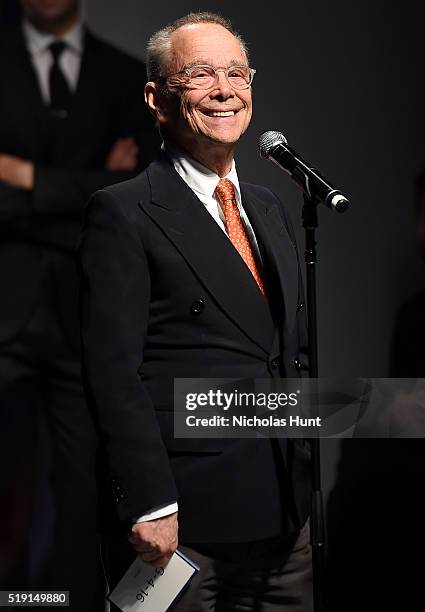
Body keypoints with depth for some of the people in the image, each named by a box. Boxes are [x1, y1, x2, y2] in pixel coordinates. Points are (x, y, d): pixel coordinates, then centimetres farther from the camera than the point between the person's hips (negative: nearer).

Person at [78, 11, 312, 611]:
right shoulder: (122, 213, -6)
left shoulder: (269, 209, 17)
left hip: (283, 516, 7)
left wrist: (305, 485, 14)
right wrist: (150, 506, -19)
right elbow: (113, 373, -13)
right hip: (180, 525, -7)